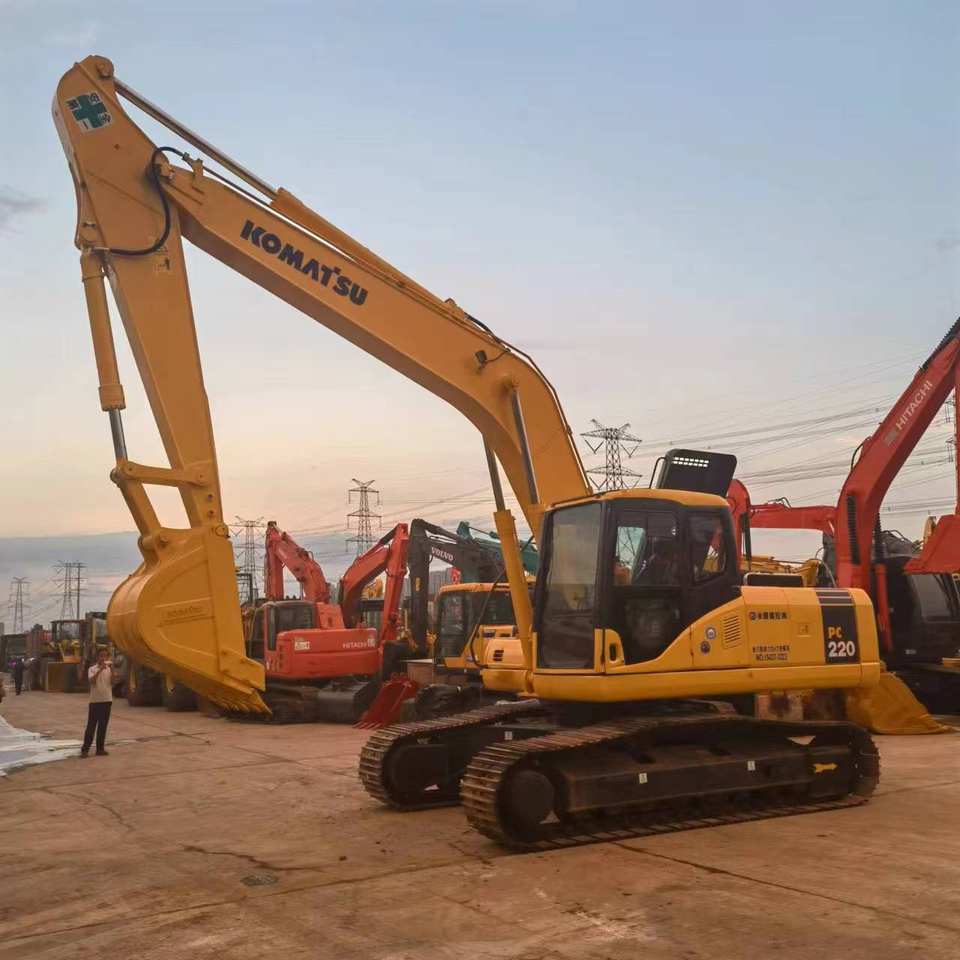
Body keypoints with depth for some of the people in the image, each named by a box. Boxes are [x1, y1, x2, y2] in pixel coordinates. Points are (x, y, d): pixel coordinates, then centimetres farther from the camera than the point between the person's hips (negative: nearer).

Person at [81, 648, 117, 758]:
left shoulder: (109, 669, 6)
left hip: (107, 700, 3)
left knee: (103, 726, 7)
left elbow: (113, 682, -5)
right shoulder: (92, 669, -2)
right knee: (91, 725, -4)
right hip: (95, 701, -3)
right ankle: (85, 749, 0)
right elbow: (92, 681, -20)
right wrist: (100, 669, -27)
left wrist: (112, 670, -15)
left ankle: (100, 749, 13)